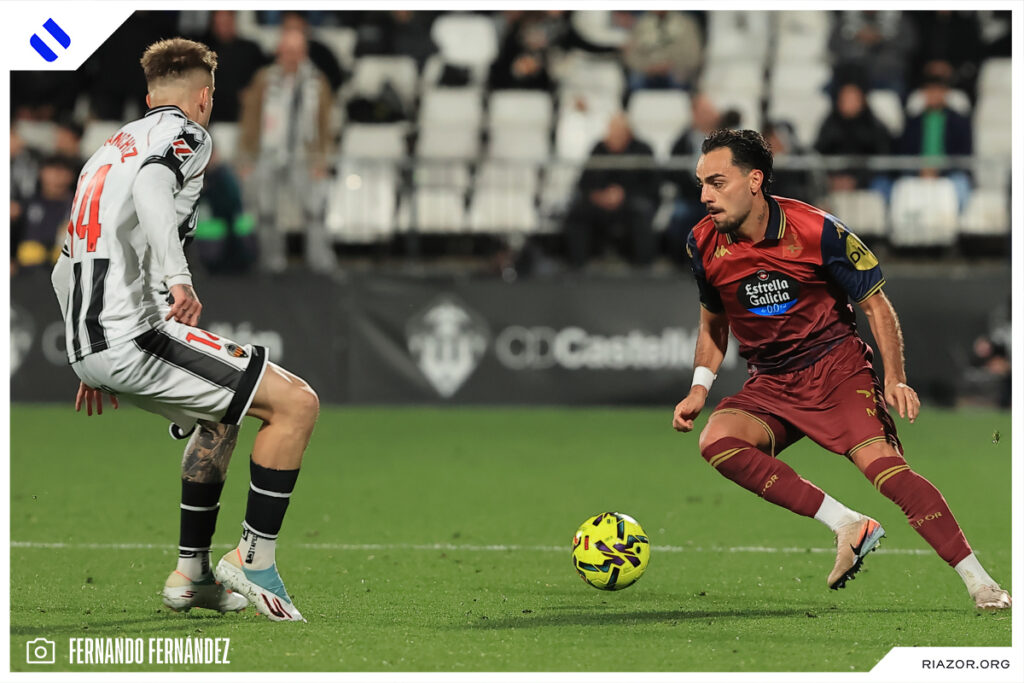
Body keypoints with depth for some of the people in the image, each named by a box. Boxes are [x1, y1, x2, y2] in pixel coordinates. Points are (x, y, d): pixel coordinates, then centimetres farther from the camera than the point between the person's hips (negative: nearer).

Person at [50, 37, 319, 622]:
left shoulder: (110, 147, 26)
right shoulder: (187, 136, 0)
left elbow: (65, 272, 30)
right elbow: (149, 188, -25)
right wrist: (177, 278, -37)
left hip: (90, 344, 9)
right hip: (135, 335, -9)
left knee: (222, 413, 31)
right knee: (297, 404, -7)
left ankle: (192, 573, 28)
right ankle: (254, 558, -4)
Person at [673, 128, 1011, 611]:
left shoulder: (817, 232, -14)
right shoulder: (704, 243, -3)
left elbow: (875, 304, -4)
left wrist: (895, 380, -16)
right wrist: (699, 388, 3)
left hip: (835, 366, -4)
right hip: (769, 385, 4)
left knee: (880, 461, -26)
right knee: (717, 440, -26)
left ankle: (979, 583, -25)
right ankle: (848, 526, -22)